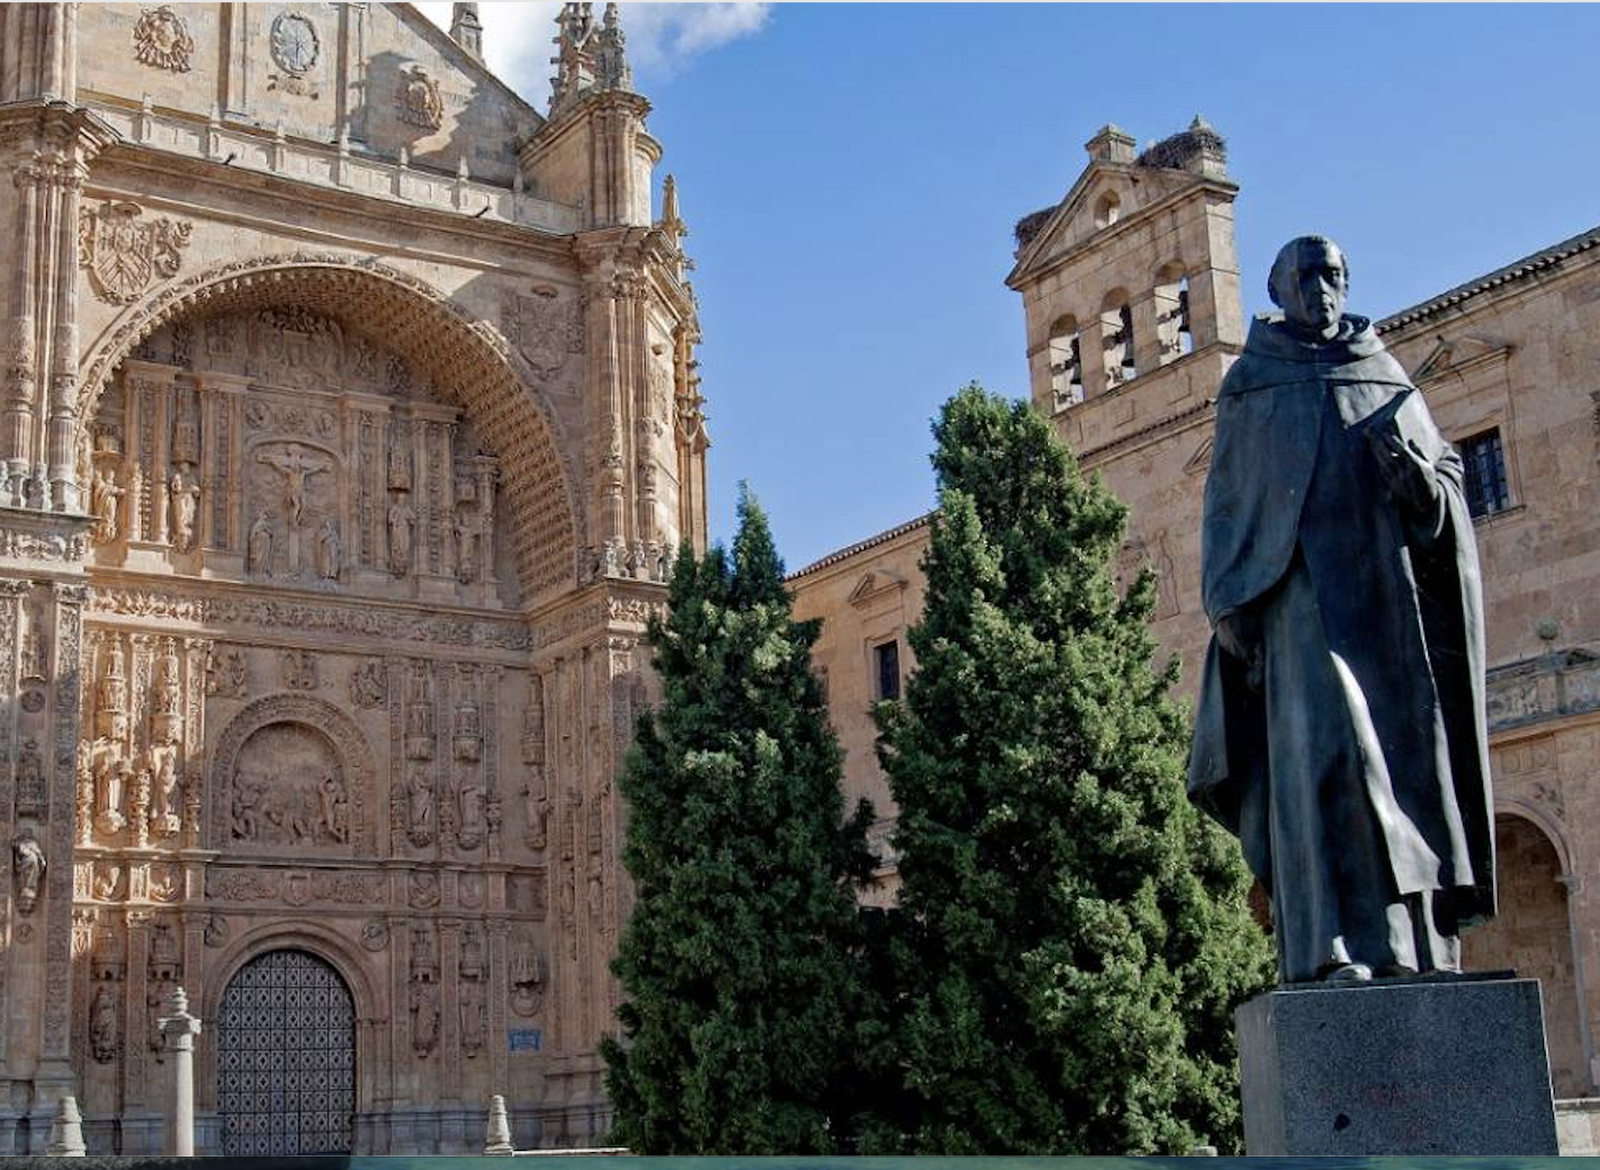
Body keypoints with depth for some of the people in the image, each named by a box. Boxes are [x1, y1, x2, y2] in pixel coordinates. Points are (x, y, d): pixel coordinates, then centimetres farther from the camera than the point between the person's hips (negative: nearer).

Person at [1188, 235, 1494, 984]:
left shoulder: (1387, 376, 20)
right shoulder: (1249, 381, 13)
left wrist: (1417, 475, -9)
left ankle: (1415, 950, 1)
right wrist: (1228, 604, -3)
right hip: (1300, 589, -3)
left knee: (1403, 752, -2)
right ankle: (1337, 945, -23)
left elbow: (1448, 475, 16)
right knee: (1324, 744, -18)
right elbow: (1225, 496, 8)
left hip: (1388, 590, 3)